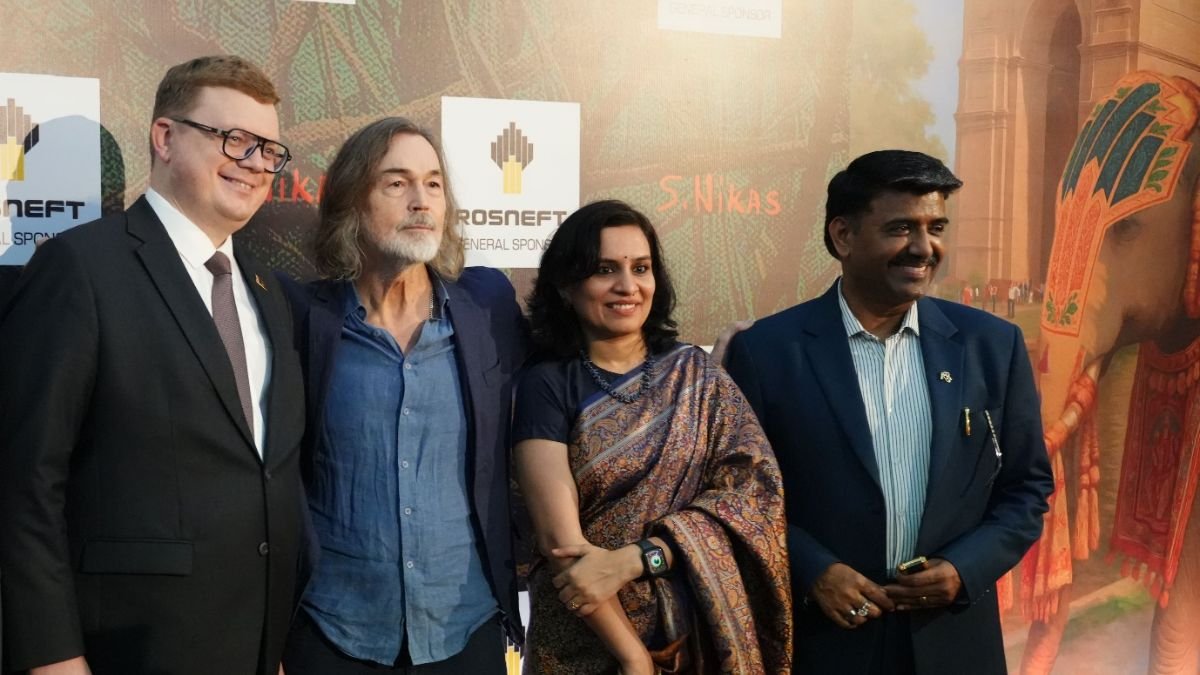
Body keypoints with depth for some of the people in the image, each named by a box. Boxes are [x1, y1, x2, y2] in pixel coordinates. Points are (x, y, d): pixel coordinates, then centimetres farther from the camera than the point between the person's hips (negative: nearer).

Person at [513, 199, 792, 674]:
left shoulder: (695, 373, 0)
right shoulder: (545, 386, -8)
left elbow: (752, 488, -11)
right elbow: (560, 540, -14)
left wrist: (632, 559, -21)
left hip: (702, 633, 3)